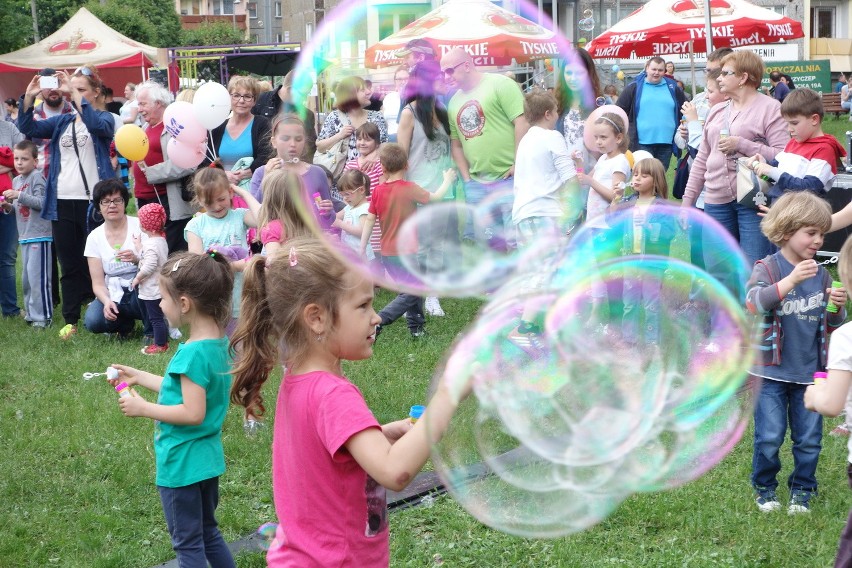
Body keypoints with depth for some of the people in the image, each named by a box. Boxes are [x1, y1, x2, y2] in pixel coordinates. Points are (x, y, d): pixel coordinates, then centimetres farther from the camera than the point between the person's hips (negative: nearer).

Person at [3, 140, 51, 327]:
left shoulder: (37, 177, -9)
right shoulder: (16, 180, 15)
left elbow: (41, 202, -18)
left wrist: (19, 196, -24)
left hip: (39, 235, -9)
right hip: (24, 235, 9)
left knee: (37, 276, -10)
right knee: (26, 278, 13)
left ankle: (43, 316, -6)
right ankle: (31, 312, 20)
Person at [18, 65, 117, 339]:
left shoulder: (104, 118, 1)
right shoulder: (61, 122, 14)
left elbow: (98, 125, -23)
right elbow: (28, 127, 3)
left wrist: (74, 94, -28)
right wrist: (29, 98, -12)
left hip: (93, 201, -5)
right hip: (63, 202, 5)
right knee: (69, 264, 9)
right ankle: (71, 320, 14)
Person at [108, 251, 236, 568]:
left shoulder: (194, 353, -26)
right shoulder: (219, 343, 2)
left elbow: (193, 412, -28)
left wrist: (143, 408, -18)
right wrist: (139, 377, 16)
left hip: (182, 463, -9)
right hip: (207, 457, 9)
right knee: (208, 533, 23)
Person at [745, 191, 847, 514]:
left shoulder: (821, 275, 4)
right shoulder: (768, 268, -9)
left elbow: (832, 325, 11)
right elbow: (753, 303, -28)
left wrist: (837, 307, -12)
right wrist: (791, 280, -37)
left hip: (809, 372, 4)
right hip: (772, 371, -4)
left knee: (809, 439, 8)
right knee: (769, 437, 1)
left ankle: (801, 491, 25)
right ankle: (764, 489, 22)